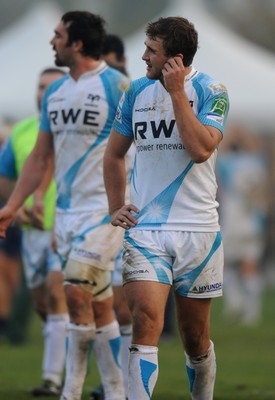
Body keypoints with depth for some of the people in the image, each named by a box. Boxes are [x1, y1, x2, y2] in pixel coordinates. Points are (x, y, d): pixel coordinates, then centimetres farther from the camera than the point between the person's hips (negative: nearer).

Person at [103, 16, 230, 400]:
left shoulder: (210, 91, -4)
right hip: (144, 228, 1)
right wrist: (116, 208, 10)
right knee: (146, 320, -19)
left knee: (195, 336, 9)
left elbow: (201, 149, -19)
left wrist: (176, 92, -16)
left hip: (197, 229, -1)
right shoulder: (136, 92, 7)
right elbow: (114, 154, 20)